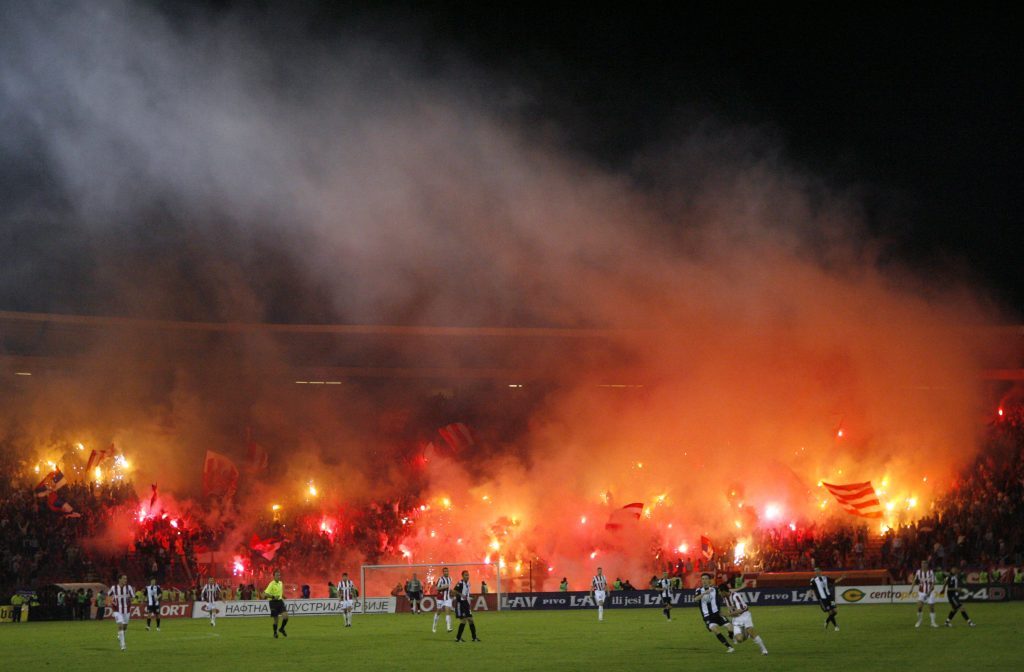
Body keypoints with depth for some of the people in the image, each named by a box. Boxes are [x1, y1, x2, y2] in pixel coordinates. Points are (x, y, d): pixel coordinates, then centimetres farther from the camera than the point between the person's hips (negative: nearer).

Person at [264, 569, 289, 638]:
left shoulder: (281, 583, 8)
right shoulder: (271, 584, -14)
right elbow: (265, 594, -22)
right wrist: (273, 597, -30)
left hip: (280, 601, 5)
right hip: (273, 602, -5)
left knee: (286, 616, -11)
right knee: (276, 619, 0)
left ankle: (282, 629, 13)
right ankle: (275, 633, 22)